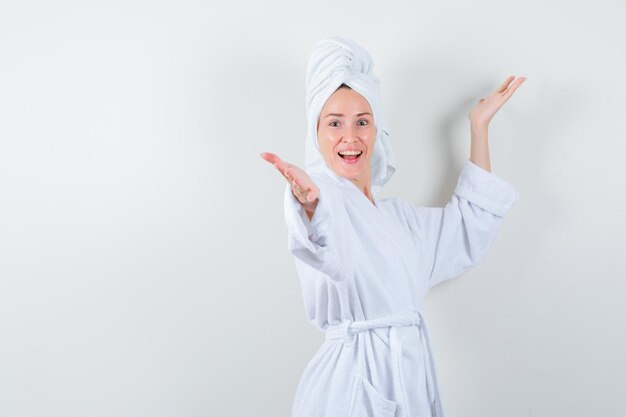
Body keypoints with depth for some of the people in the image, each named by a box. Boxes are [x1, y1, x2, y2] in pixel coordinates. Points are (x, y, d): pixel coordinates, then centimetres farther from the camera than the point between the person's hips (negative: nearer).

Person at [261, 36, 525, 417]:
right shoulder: (321, 200, -8)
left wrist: (479, 126, 22)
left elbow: (470, 222, 19)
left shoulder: (397, 214, 14)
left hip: (413, 375, 7)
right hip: (351, 381, -6)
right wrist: (310, 203, -54)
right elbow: (330, 252, -30)